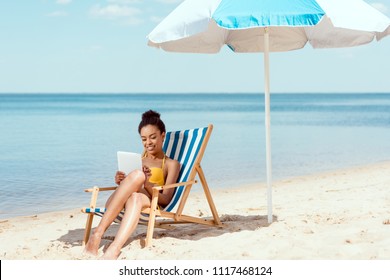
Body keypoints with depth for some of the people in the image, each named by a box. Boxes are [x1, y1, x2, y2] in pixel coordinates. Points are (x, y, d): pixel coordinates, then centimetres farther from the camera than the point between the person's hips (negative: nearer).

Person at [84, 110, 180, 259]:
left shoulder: (171, 164, 18)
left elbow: (165, 200, 4)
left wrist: (146, 184, -14)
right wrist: (120, 183, 0)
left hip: (149, 204, -2)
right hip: (116, 203, 2)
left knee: (135, 197, -41)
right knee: (137, 175, -33)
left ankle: (114, 249, -63)